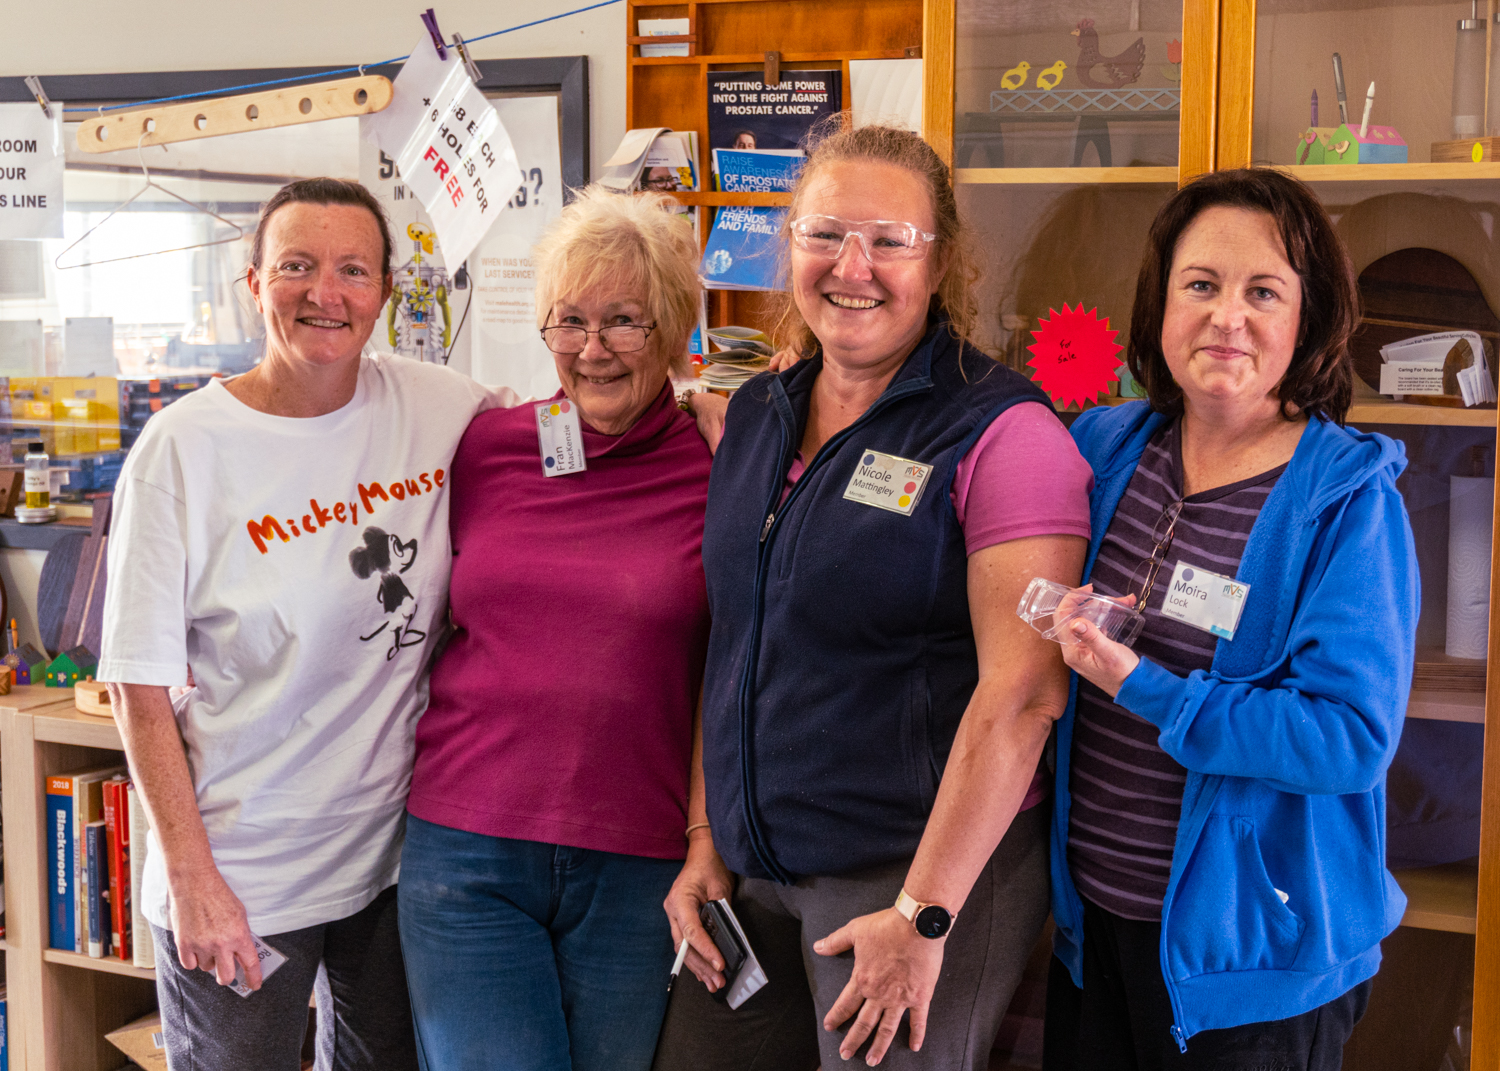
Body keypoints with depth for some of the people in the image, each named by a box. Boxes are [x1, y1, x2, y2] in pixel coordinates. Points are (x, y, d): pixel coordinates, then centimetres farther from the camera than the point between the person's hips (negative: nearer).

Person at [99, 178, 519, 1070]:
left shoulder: (436, 408, -3)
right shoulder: (185, 450, -13)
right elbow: (141, 686, -10)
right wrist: (190, 878, -13)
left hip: (397, 843, 4)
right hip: (241, 875, -4)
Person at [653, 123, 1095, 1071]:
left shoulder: (1001, 432, -13)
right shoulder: (755, 417, 9)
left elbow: (1022, 694, -18)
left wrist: (924, 915, -19)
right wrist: (704, 845, 10)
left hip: (926, 871, -6)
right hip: (755, 870, 6)